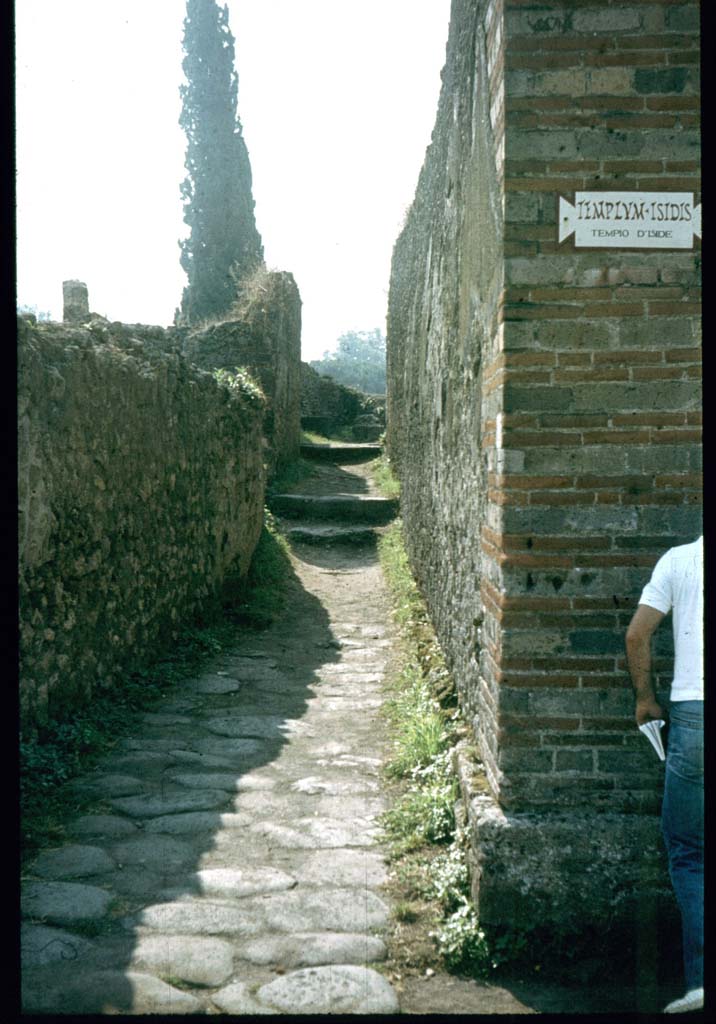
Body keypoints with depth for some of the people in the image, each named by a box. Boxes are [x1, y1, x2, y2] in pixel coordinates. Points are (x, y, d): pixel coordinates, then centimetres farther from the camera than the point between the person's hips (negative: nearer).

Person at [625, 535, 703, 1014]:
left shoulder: (680, 559, 5)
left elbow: (637, 634, 3)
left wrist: (647, 697, 14)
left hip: (693, 711, -2)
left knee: (688, 851, 7)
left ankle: (700, 976, -1)